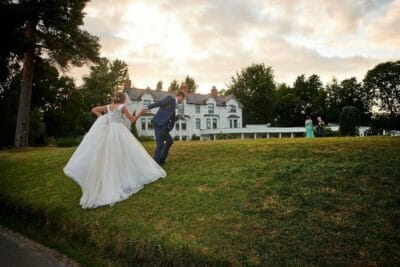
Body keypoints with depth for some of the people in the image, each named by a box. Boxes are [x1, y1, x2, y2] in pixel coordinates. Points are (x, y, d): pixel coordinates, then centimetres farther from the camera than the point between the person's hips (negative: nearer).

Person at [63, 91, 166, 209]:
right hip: (119, 131, -5)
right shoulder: (122, 107, -4)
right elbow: (132, 120, 1)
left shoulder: (108, 106, 11)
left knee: (110, 155, 11)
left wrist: (102, 117, 11)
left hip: (109, 131, 5)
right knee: (128, 151, 0)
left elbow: (94, 110, 16)